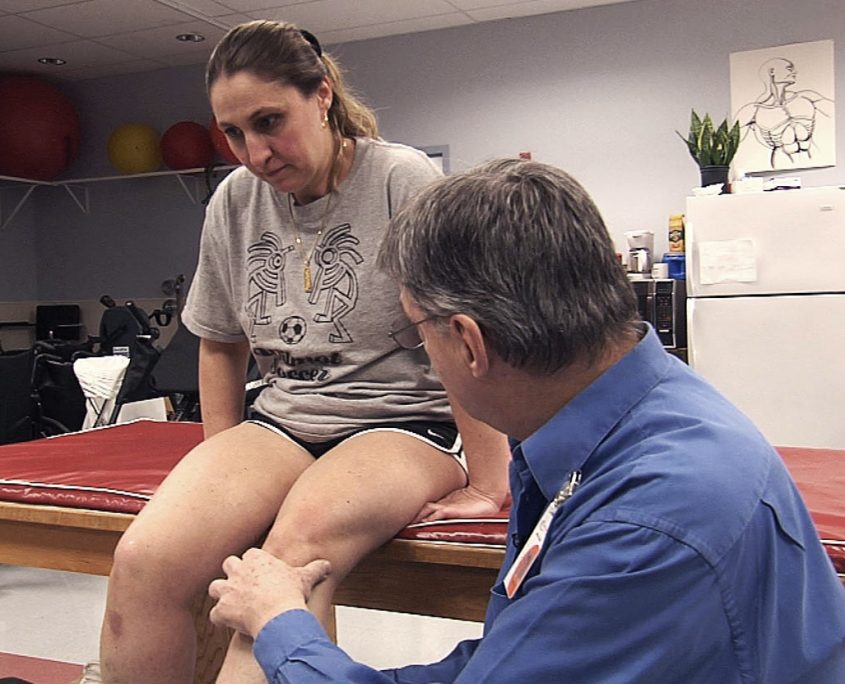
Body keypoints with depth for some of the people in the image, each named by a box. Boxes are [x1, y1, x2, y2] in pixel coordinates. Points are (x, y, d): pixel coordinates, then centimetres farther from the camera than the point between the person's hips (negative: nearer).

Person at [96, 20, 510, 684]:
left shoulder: (402, 179, -9)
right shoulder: (234, 201, 8)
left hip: (403, 421, -4)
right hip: (281, 421, 5)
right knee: (143, 562, -22)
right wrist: (227, 468, 14)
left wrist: (487, 487, -12)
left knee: (299, 548, -37)